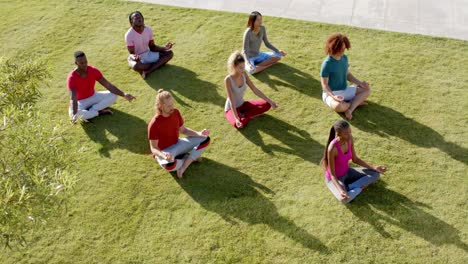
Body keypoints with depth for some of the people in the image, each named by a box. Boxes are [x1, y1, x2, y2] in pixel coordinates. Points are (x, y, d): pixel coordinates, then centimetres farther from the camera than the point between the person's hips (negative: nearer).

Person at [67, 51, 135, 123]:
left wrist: (124, 95, -30)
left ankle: (91, 111, -21)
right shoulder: (72, 78, -27)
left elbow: (108, 85, -17)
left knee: (113, 95, -19)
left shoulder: (93, 71, -16)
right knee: (72, 113, -38)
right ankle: (100, 112, -19)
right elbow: (73, 99, -35)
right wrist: (74, 114, -53)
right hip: (81, 102, -4)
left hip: (93, 97, 4)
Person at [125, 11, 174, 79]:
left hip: (148, 54, 6)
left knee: (169, 53, -11)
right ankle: (158, 64, -16)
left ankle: (148, 71, -28)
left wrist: (164, 48, -15)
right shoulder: (129, 35, -19)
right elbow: (131, 53, -17)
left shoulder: (148, 29, -4)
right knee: (136, 66, -42)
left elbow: (152, 47, 3)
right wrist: (134, 57, -42)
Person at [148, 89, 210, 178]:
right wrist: (163, 155, -43)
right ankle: (191, 158, -6)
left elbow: (183, 130, 6)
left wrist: (199, 133, -13)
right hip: (164, 151, -6)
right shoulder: (154, 124, -26)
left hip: (177, 144, 6)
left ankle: (183, 167, -15)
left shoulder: (176, 112, -9)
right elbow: (153, 148, -20)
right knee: (169, 165, -42)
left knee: (205, 139, -6)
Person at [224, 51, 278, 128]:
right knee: (238, 124, -38)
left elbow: (255, 90, -2)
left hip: (242, 105, 7)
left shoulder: (244, 74, -9)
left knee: (267, 105, -7)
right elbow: (231, 101, -29)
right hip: (231, 109, -6)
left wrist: (269, 101, -8)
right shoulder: (228, 79, -26)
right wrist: (236, 119, -37)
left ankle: (243, 115, -9)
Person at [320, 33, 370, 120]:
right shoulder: (327, 64, -21)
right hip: (331, 93, -8)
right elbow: (324, 84, -19)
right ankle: (356, 103, -3)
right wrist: (333, 96, -35)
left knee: (367, 89, 0)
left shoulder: (344, 58, 1)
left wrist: (359, 83, -3)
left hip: (345, 90, 8)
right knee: (338, 106, -38)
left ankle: (350, 109, -18)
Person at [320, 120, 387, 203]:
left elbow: (355, 159, 0)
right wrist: (340, 191, -41)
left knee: (375, 174, -3)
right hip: (334, 179, -7)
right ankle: (361, 187, -6)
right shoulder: (332, 148, -34)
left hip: (347, 173, 7)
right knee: (345, 199, -36)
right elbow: (332, 175, -25)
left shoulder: (349, 138, -14)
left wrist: (374, 167, -9)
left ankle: (348, 188, -8)